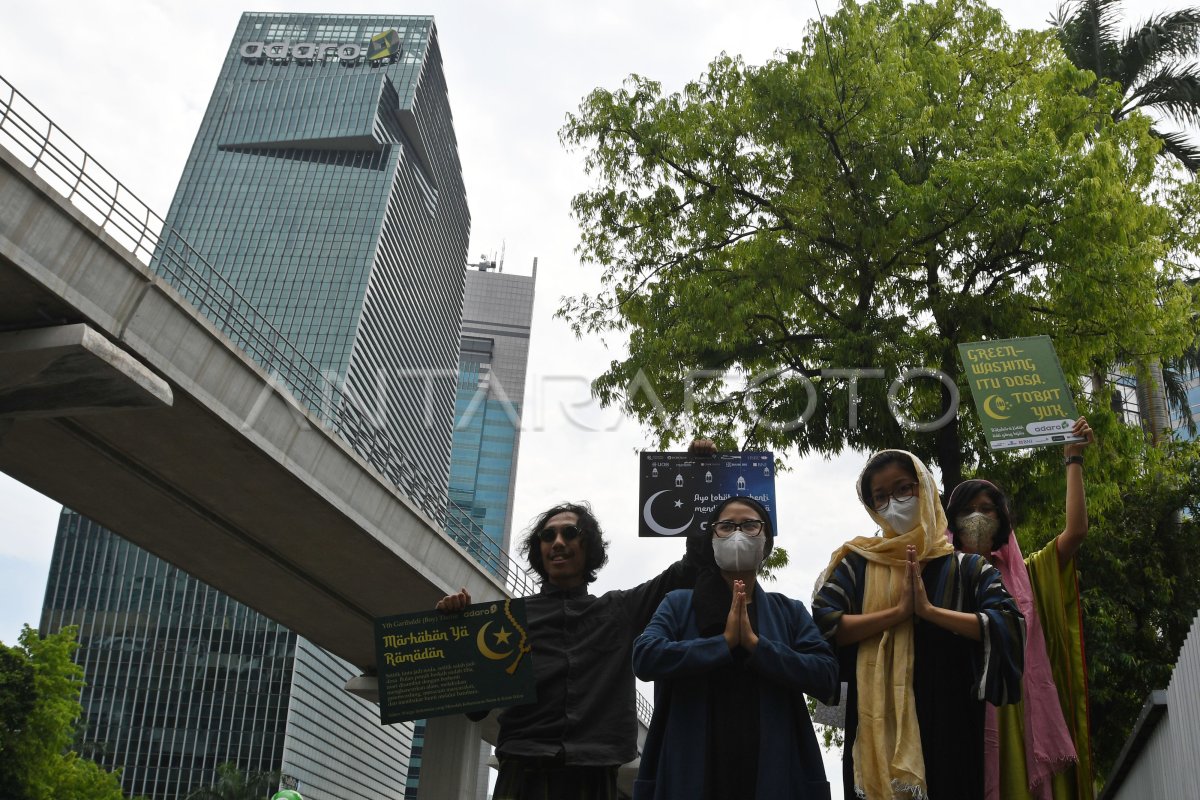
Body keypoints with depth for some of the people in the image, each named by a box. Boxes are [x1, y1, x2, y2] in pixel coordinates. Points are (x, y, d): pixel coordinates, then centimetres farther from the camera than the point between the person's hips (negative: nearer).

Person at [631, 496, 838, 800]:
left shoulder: (790, 611, 9)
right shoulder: (679, 604, 6)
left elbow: (826, 676, -4)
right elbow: (644, 657, -10)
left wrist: (755, 643, -14)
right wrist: (724, 643, -16)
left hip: (773, 770, 1)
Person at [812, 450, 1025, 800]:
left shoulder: (966, 568, 5)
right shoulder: (858, 563, 5)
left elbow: (1010, 626, -9)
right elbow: (821, 624, -9)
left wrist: (930, 611, -15)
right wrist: (897, 613, -15)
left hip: (949, 722, 0)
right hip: (878, 724, 0)